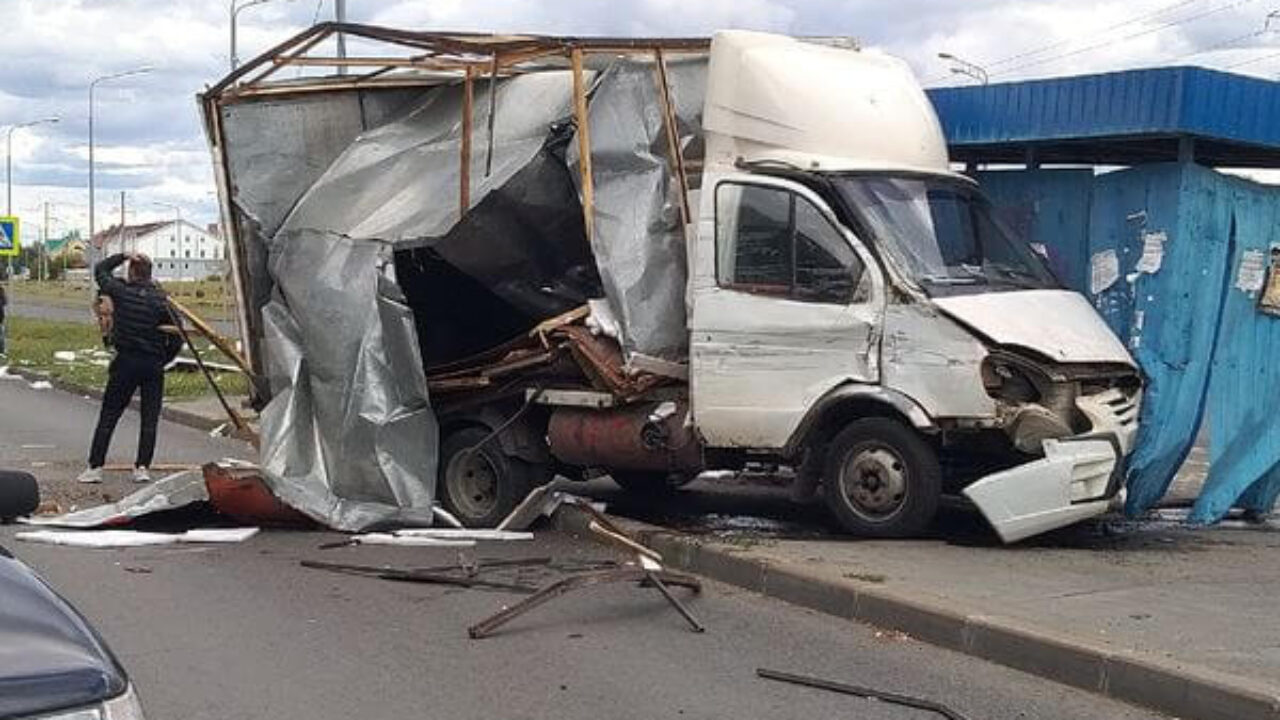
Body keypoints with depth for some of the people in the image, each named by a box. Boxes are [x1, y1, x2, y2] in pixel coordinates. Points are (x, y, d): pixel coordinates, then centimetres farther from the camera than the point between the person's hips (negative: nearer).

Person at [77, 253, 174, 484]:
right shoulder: (159, 299, -4)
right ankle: (142, 467, 2)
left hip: (125, 362, 0)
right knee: (150, 419, 6)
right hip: (153, 365, 0)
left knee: (108, 417, 6)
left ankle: (95, 467, 6)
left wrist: (123, 256, 12)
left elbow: (100, 270, 14)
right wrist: (164, 359, 6)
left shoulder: (120, 291, -4)